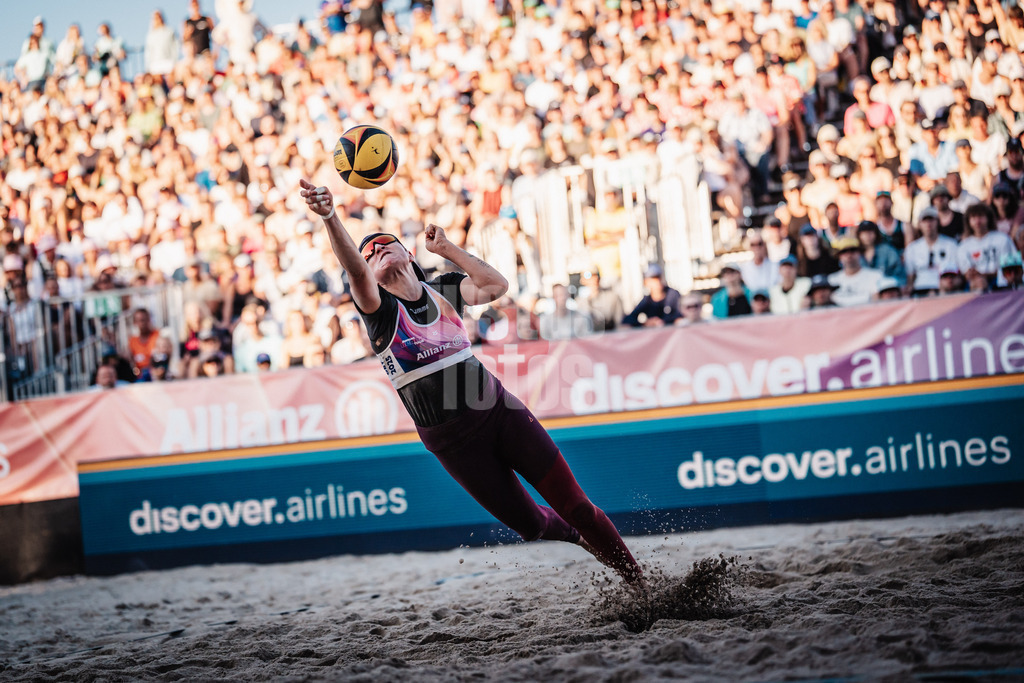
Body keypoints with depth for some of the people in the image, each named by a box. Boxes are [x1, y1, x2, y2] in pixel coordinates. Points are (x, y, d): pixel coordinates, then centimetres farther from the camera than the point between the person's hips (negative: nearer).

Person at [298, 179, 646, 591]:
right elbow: (355, 271, -24)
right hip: (451, 440, -2)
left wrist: (446, 248, 7)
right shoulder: (381, 309, -6)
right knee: (530, 524, 3)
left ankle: (639, 582, 15)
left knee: (572, 503, 0)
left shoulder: (443, 291, 9)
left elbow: (496, 285, 10)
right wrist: (330, 218, -42)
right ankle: (581, 538, 36)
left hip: (498, 409, 2)